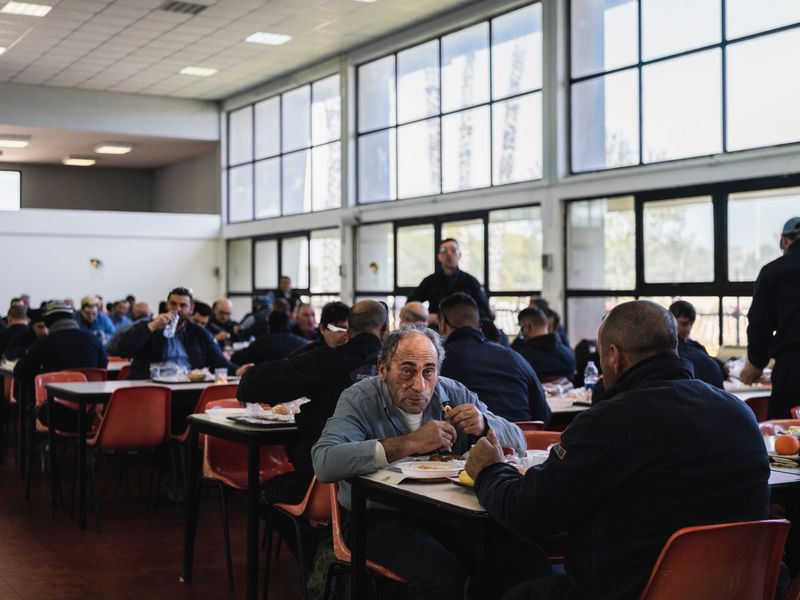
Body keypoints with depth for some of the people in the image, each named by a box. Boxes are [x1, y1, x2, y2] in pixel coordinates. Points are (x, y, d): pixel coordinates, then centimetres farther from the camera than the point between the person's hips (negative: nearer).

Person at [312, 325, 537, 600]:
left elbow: (518, 442, 8)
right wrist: (409, 444, -29)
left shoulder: (453, 394, 6)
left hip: (447, 512, 5)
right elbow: (324, 463, -27)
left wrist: (484, 425, -16)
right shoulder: (359, 399, -8)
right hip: (382, 518, -5)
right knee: (445, 576, -33)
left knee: (532, 563, -15)